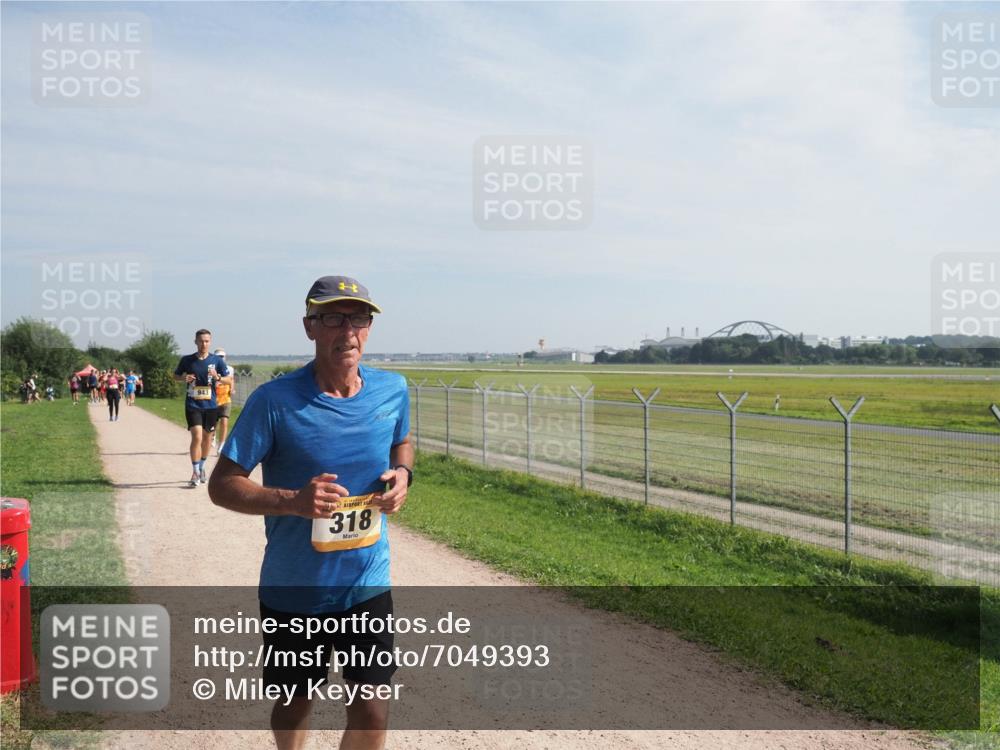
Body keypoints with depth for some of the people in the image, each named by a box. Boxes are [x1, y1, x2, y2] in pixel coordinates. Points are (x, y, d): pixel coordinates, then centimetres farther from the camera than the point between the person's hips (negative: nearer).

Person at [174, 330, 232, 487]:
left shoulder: (217, 360, -1)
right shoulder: (187, 360, -1)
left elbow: (229, 379, 0)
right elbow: (175, 375, 13)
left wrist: (217, 377, -20)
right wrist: (183, 378, -10)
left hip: (210, 405, 2)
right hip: (193, 404, -2)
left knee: (207, 438, 14)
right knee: (197, 437, -14)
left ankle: (201, 467, 35)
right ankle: (195, 472, -6)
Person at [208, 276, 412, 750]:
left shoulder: (393, 390, -4)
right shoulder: (274, 401, -16)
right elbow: (221, 485, -13)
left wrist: (402, 474, -7)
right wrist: (294, 501, -28)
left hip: (368, 584, 2)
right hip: (293, 589, -2)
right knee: (295, 704, 19)